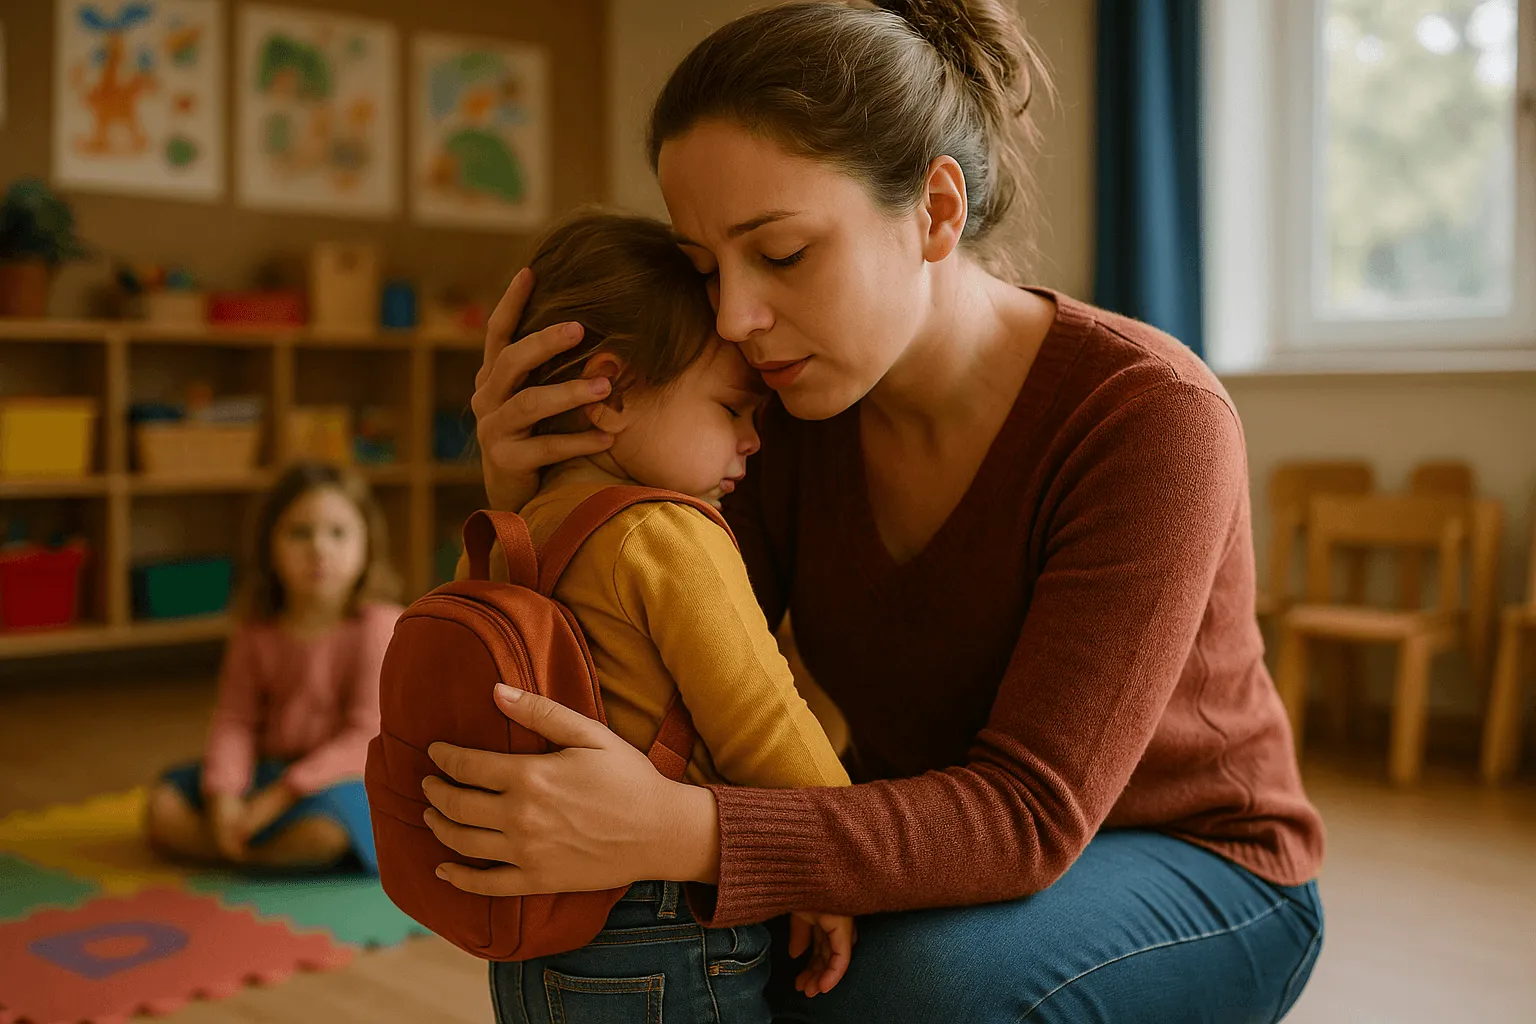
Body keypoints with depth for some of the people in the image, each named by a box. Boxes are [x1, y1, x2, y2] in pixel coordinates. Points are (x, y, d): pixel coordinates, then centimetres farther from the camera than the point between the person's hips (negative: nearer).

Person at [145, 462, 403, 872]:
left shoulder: (381, 627, -14)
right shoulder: (256, 631, 4)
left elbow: (367, 737, -19)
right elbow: (234, 720, 0)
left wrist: (280, 797, -23)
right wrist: (223, 795, -20)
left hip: (344, 780, -5)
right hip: (270, 774, 5)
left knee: (323, 829, -37)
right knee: (163, 806, -10)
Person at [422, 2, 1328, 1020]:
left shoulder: (1148, 415, -27)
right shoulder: (795, 413, -10)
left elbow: (1030, 811, -32)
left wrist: (678, 831, -44)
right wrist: (526, 495, -24)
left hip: (1199, 878, -5)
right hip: (942, 863, 5)